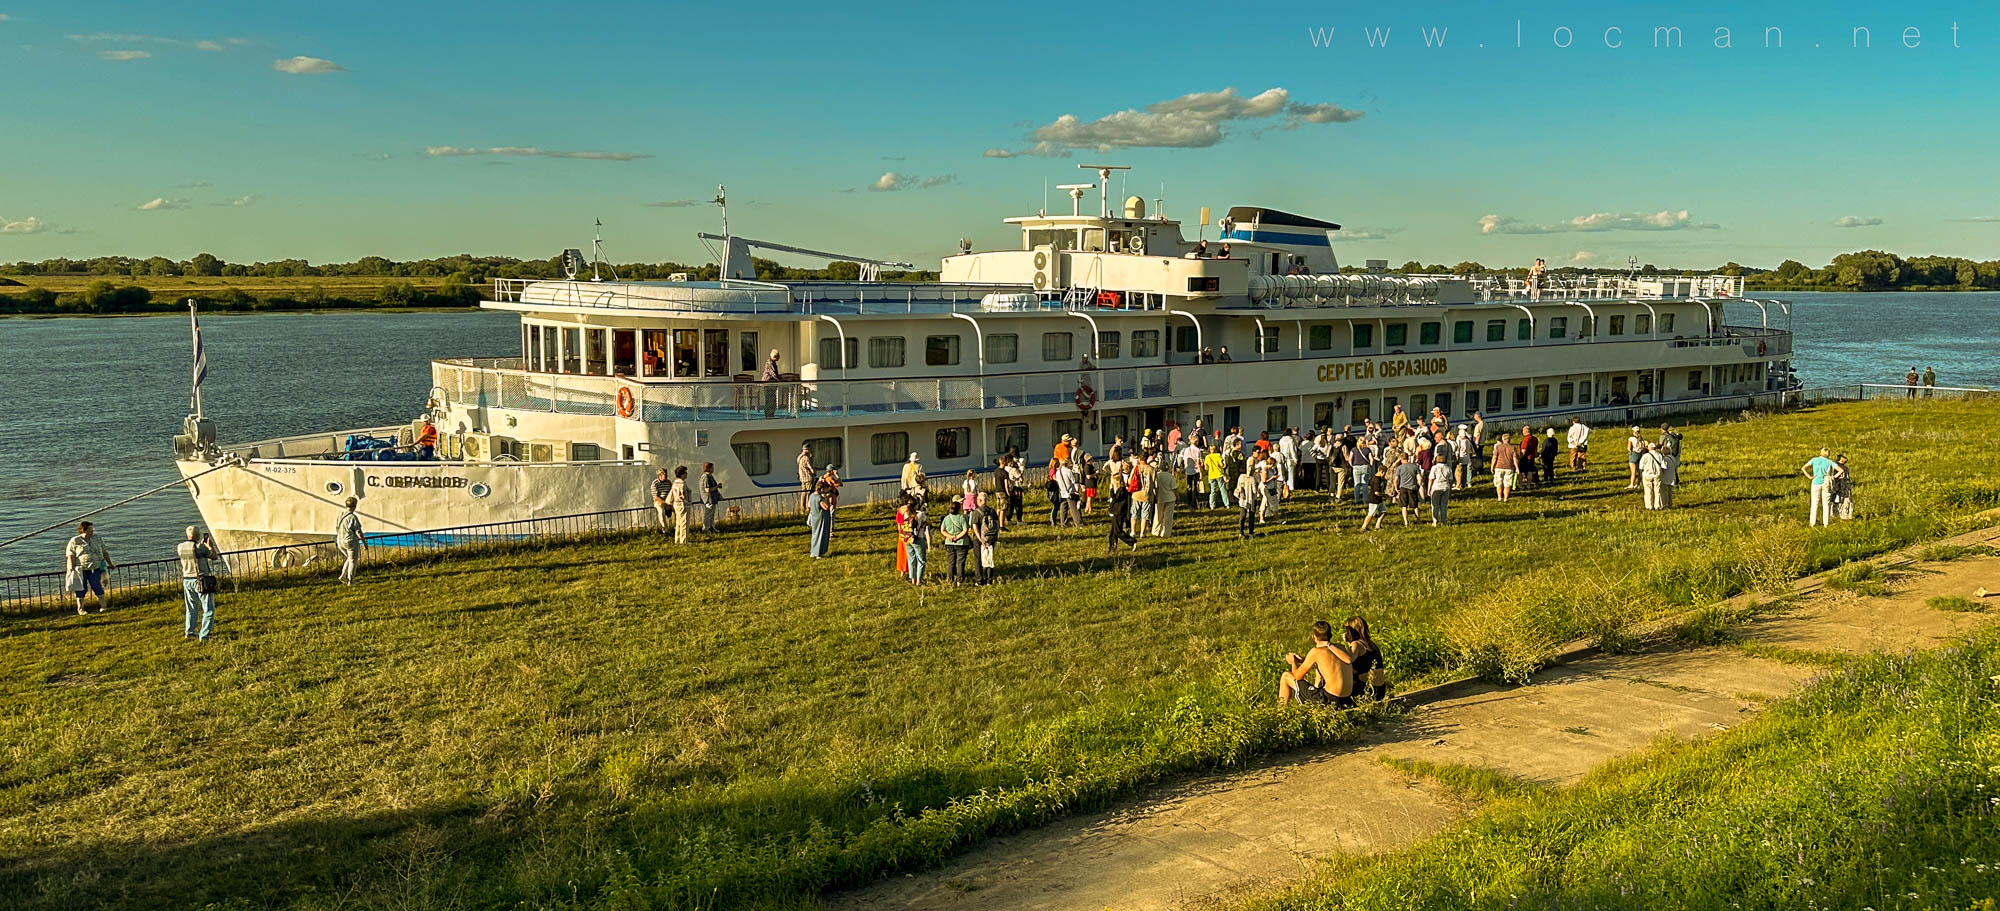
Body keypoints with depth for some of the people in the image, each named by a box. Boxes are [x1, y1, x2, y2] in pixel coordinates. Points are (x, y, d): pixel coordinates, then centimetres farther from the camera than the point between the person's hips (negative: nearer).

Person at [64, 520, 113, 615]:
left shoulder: (98, 539, 12)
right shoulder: (74, 541, 0)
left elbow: (105, 552, 19)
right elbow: (70, 556, -4)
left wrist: (110, 564, 22)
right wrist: (71, 569, -12)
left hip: (95, 569, 2)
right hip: (81, 570, -2)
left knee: (97, 587, -7)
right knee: (81, 589, 3)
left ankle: (103, 606, 0)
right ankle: (80, 609, 13)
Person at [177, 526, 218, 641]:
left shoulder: (180, 547, 0)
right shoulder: (200, 547, -17)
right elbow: (215, 557, -6)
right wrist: (210, 546, 9)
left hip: (187, 580, 6)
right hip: (202, 581, -6)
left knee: (192, 608, 23)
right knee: (209, 610, 1)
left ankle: (189, 632, 31)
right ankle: (204, 635, -4)